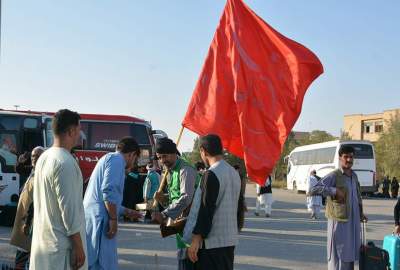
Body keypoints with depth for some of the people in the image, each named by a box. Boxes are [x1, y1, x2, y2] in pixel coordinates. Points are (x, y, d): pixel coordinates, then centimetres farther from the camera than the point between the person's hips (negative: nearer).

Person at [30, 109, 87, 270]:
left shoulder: (43, 158, 10)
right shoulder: (66, 162, -18)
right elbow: (69, 208, -21)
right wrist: (79, 248, -17)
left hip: (42, 240, 9)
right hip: (61, 244, -9)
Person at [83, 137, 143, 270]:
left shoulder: (108, 159, 25)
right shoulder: (116, 160, -6)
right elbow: (109, 191, -19)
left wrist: (126, 212, 39)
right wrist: (113, 219, -16)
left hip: (94, 217, 10)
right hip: (99, 219, -10)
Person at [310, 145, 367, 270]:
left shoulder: (354, 175, 11)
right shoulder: (334, 176, -12)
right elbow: (314, 190, -23)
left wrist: (360, 212, 24)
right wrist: (334, 191, -25)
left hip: (353, 221, 7)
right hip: (339, 221, -7)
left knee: (351, 253, 12)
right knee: (338, 255, -3)